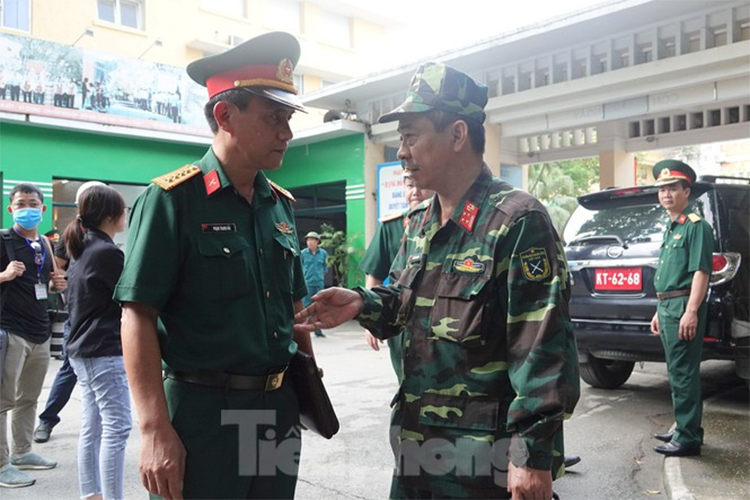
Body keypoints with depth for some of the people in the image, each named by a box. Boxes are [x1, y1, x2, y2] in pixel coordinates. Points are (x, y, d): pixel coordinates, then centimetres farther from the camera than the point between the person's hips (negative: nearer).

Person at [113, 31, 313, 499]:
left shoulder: (282, 205, 7)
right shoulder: (173, 198, -11)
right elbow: (138, 317, -14)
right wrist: (156, 430, -19)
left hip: (281, 408, 6)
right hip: (203, 411, -6)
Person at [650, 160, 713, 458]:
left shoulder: (695, 226, -9)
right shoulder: (670, 228, 20)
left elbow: (701, 271, -17)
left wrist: (691, 311, -24)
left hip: (684, 308, -10)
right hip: (667, 307, 10)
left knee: (684, 374, -6)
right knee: (677, 373, 15)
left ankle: (688, 438, 0)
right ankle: (683, 429, 25)